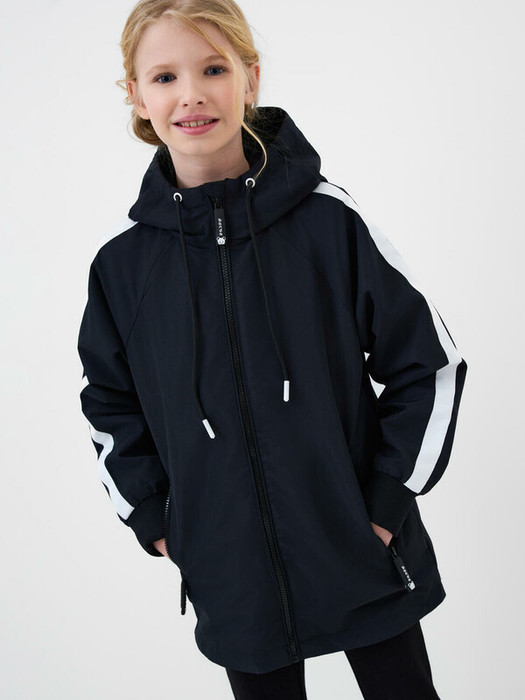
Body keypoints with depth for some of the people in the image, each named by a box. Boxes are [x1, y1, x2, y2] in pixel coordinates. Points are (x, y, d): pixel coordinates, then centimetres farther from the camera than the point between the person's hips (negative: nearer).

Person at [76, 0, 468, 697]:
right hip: (231, 577, 2)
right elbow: (111, 402, 10)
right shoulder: (121, 258, -5)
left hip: (365, 562, -1)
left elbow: (430, 361, -5)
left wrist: (388, 503, -6)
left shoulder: (329, 218, -11)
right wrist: (155, 523, 4)